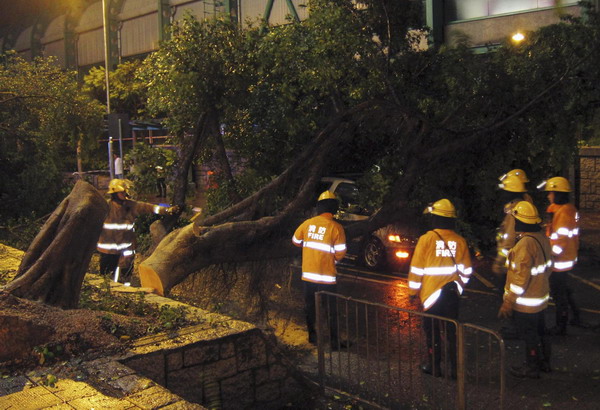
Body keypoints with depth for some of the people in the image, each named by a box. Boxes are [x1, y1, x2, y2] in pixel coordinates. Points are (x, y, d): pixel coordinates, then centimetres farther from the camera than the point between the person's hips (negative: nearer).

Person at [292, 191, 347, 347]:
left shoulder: (307, 223, -2)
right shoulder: (336, 228, -14)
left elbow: (295, 241, 13)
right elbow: (340, 253, -12)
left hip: (308, 274, 4)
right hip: (326, 276, -4)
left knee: (310, 306, 18)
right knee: (330, 310, 6)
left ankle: (312, 335, 29)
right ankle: (333, 341, 11)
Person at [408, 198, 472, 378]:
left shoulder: (426, 239, -13)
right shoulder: (460, 241, -2)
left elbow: (416, 269, -9)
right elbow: (466, 270, 5)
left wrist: (413, 291, 3)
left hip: (431, 292, -3)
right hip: (452, 293, 3)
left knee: (432, 331, 10)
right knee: (452, 330, 12)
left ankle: (434, 366, 18)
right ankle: (454, 367, 17)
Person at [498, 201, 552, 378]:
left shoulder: (525, 244, -27)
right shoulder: (542, 238, 1)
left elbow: (521, 277, -26)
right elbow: (548, 267, 12)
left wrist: (508, 302, -19)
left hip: (526, 303, -9)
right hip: (541, 298, 9)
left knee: (529, 336, 8)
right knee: (539, 332, 23)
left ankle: (531, 368, 22)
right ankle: (544, 362, 38)